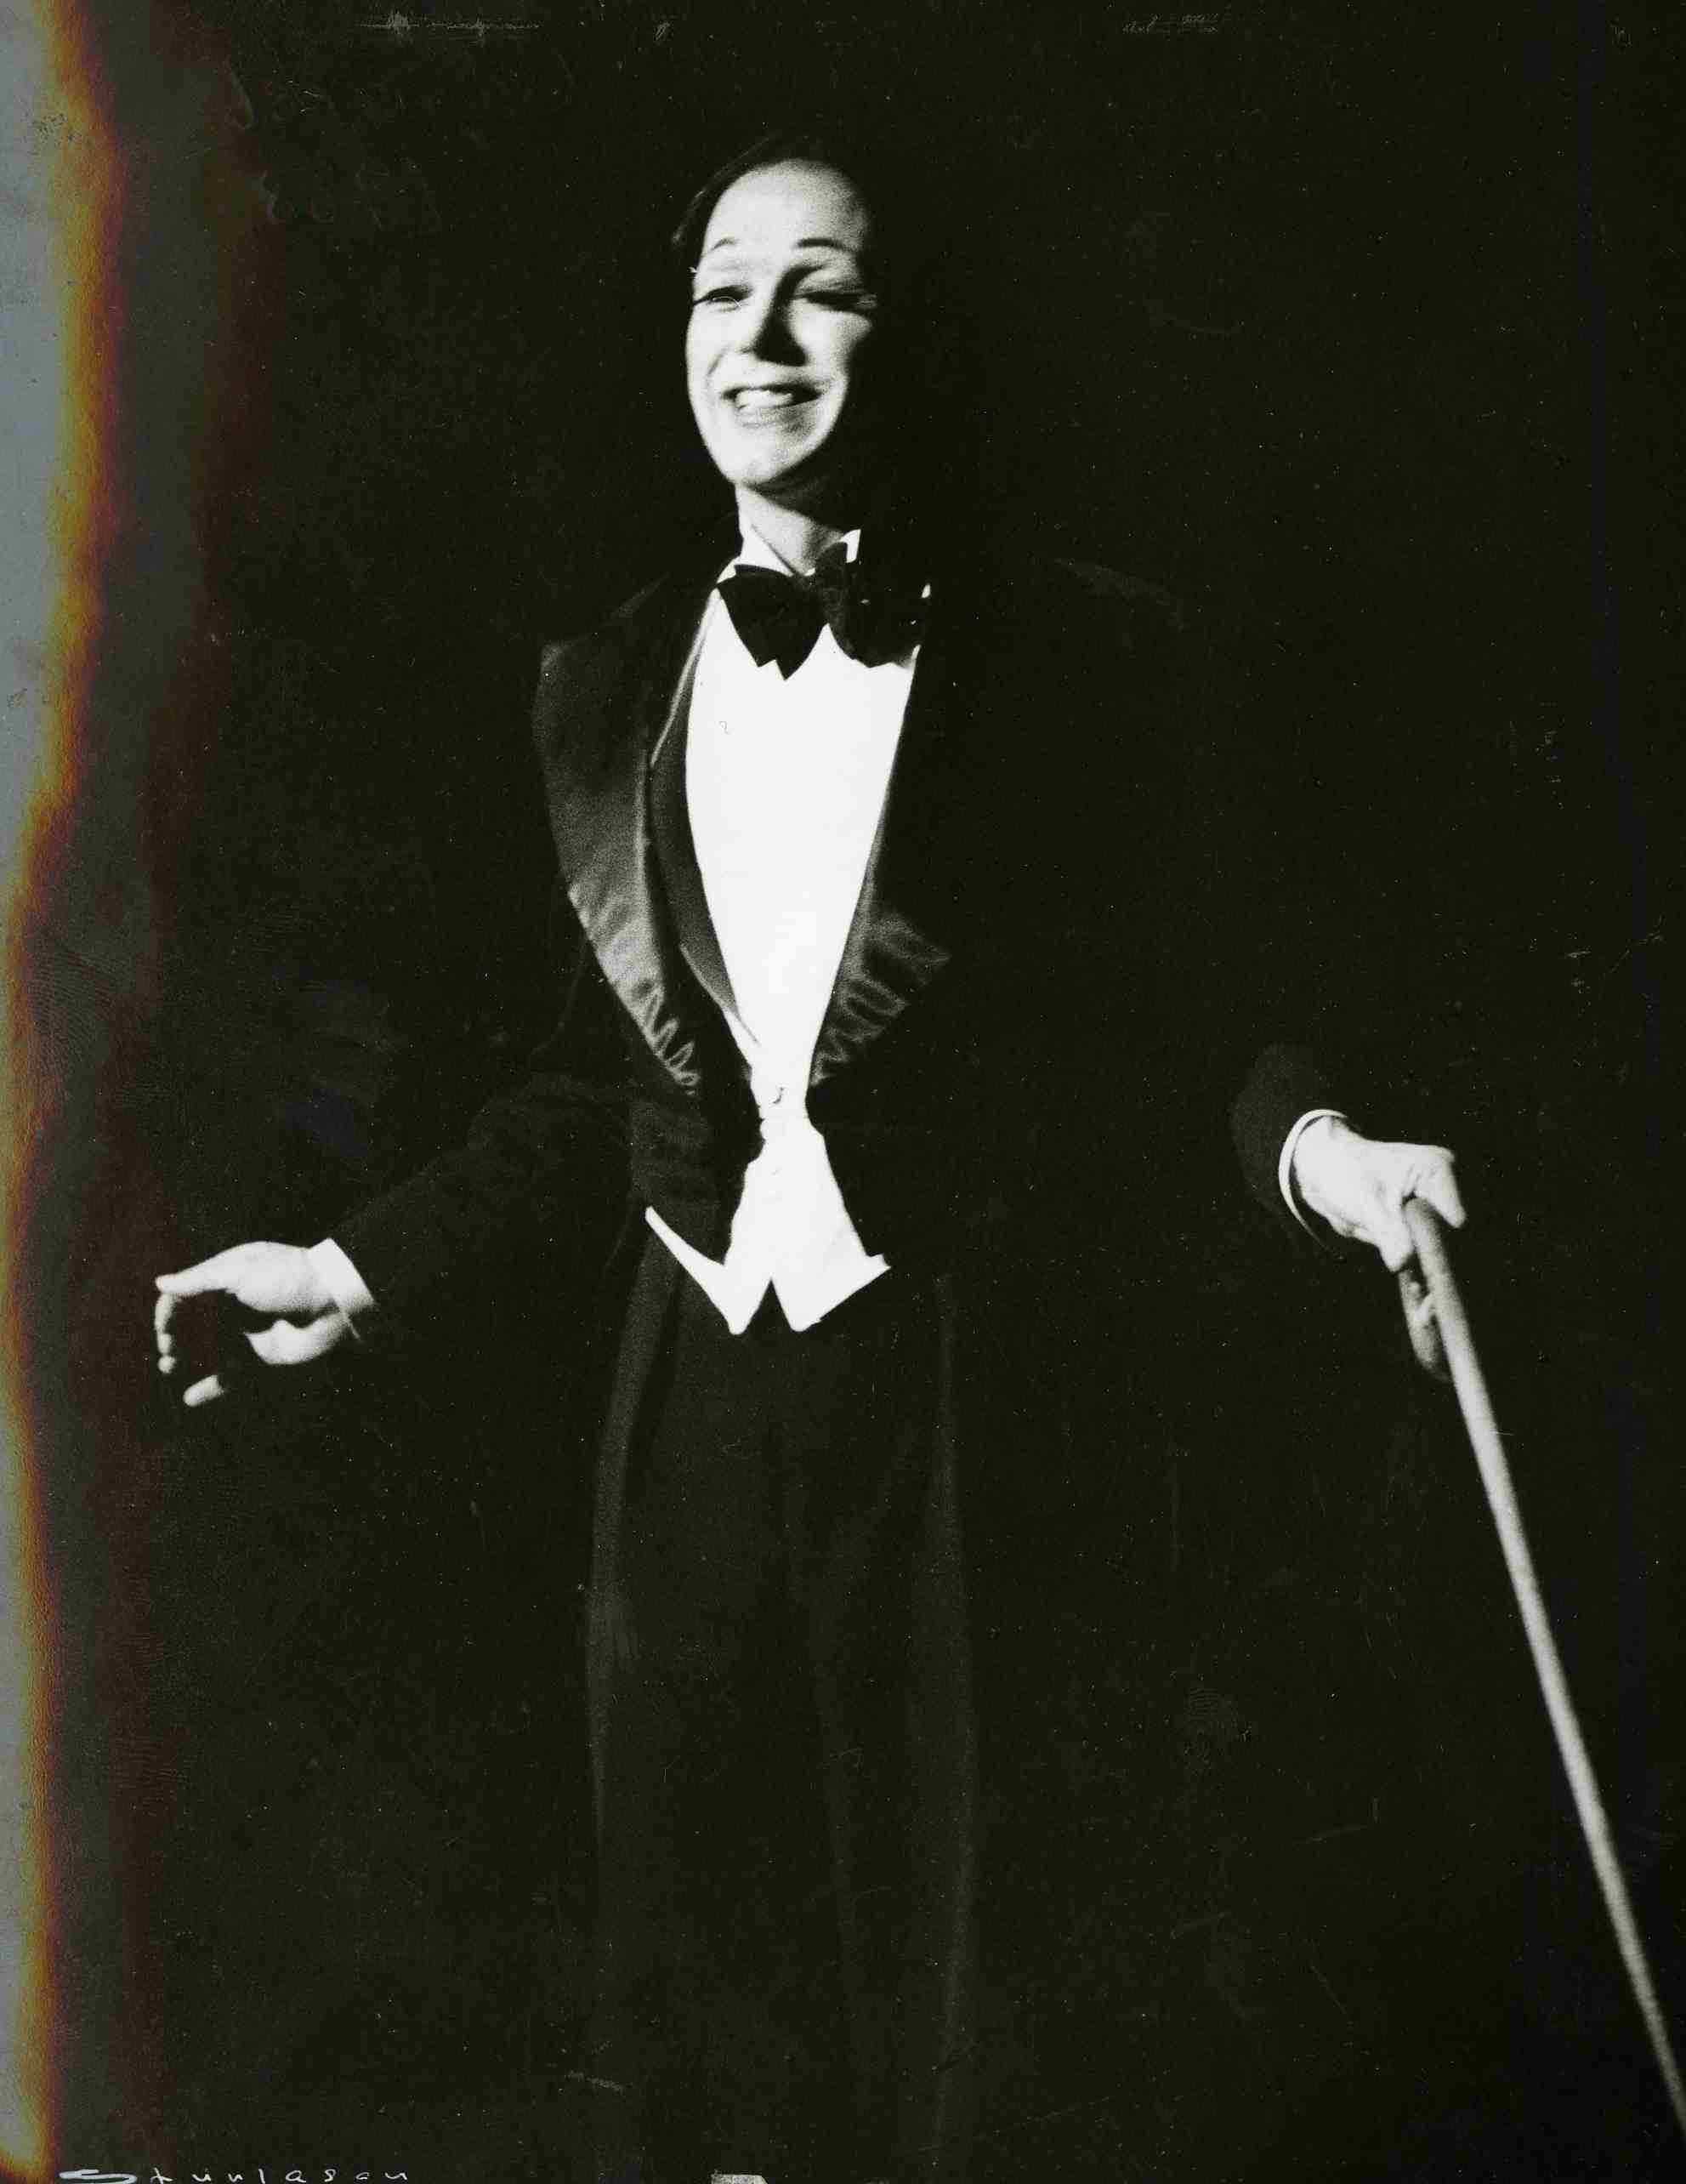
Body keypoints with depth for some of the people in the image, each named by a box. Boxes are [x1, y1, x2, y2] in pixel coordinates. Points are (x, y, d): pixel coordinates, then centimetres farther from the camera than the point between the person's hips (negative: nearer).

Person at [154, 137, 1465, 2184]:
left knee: (925, 1939, 7)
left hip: (966, 1393, -3)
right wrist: (366, 1267, 11)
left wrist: (1313, 1143, -22)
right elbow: (599, 1065, 13)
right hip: (698, 1378, 4)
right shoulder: (615, 684, 8)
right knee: (684, 1987, 15)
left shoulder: (1075, 658, -4)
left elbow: (1196, 998, -2)